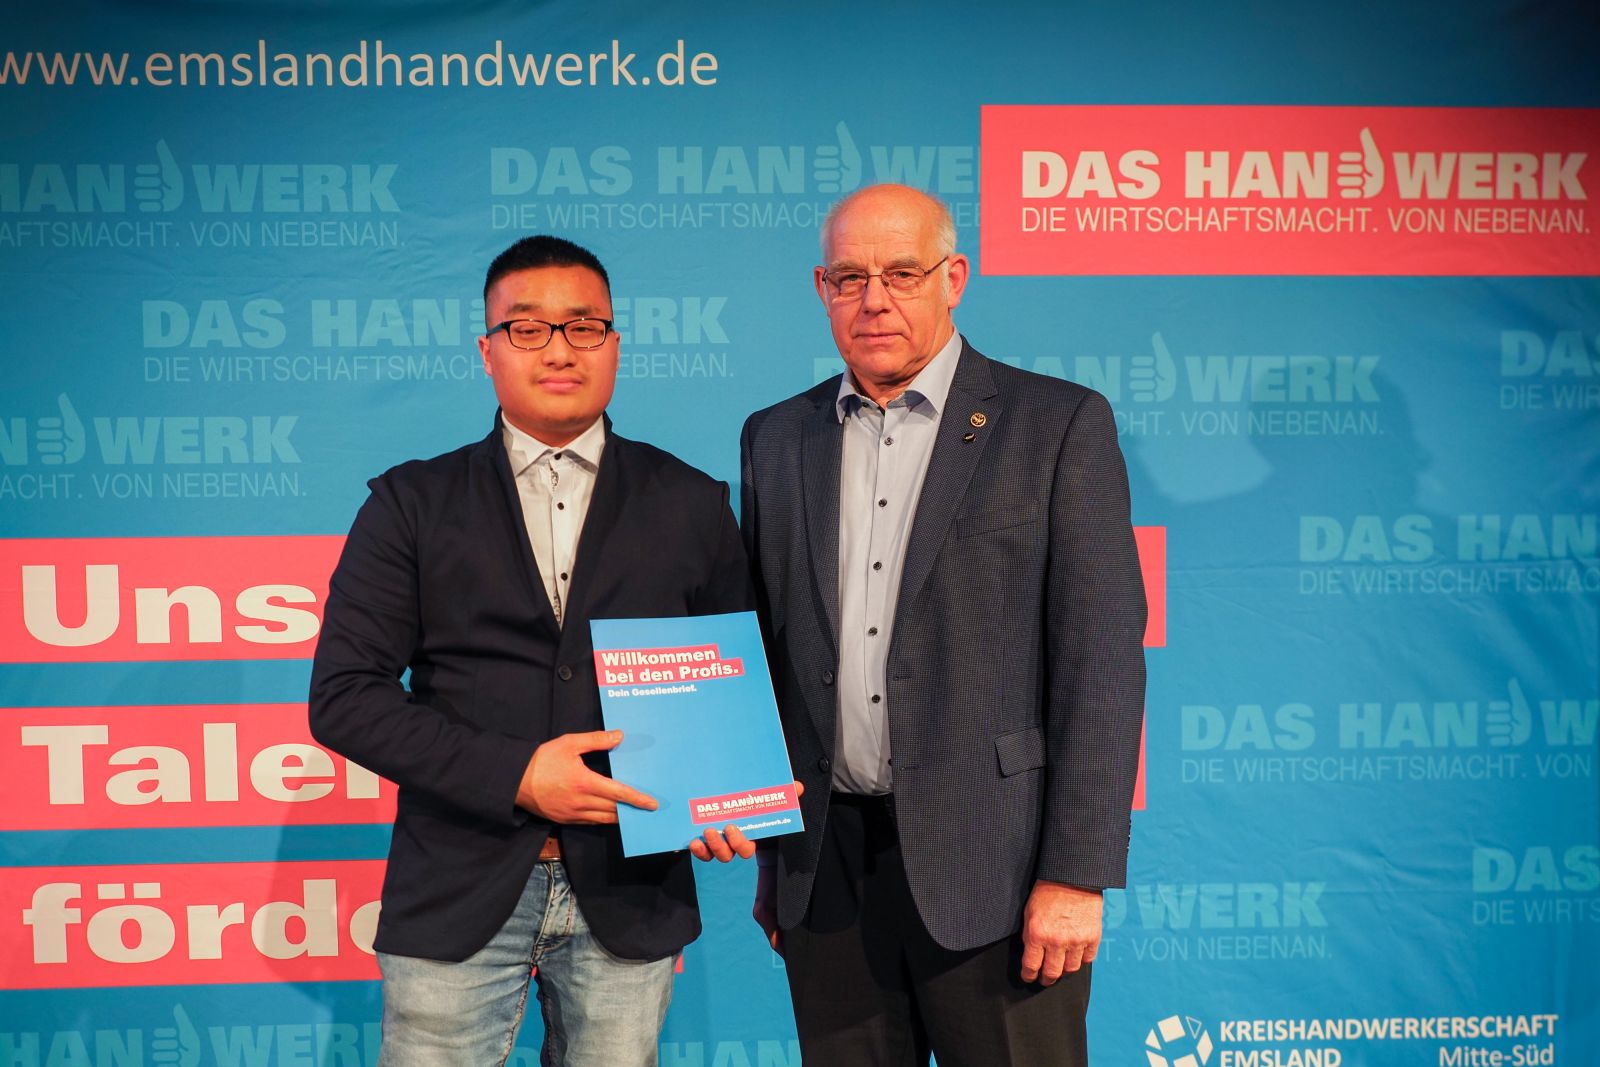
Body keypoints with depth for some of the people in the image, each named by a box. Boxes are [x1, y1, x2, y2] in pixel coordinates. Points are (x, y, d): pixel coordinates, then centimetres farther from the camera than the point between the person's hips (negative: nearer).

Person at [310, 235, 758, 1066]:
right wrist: (513, 774, -14)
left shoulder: (691, 506, 7)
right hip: (457, 898, -1)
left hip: (630, 895, 1)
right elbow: (342, 695, -3)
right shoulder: (412, 505, 3)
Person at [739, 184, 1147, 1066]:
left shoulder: (1060, 425, -2)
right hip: (826, 869, 4)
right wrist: (768, 857, 11)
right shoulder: (775, 439, 10)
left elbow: (1101, 658, -7)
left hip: (992, 863, -3)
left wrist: (1077, 873, -11)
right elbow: (765, 653, 12)